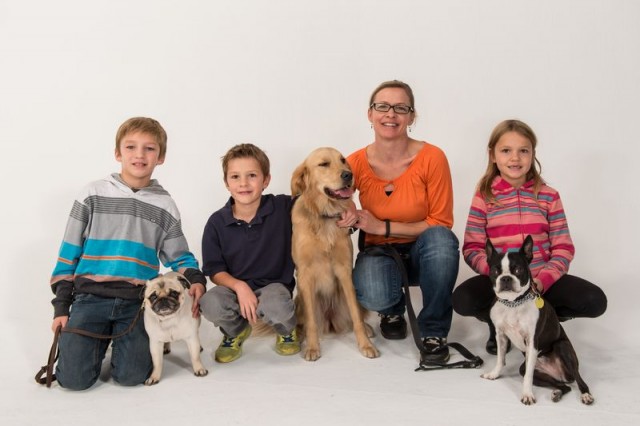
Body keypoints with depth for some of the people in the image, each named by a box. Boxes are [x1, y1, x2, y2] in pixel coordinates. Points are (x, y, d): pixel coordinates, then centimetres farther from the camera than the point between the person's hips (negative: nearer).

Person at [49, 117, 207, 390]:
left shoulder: (165, 205, 7)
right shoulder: (94, 194, 3)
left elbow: (178, 257, 11)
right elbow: (69, 252, 6)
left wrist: (196, 280, -12)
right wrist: (61, 307, 3)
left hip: (138, 303, 1)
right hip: (90, 297, 0)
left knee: (130, 376, -14)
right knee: (74, 378, -12)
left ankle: (120, 338, 19)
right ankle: (100, 339, 20)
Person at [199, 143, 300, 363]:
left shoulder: (284, 208, -9)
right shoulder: (217, 222, -6)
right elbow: (214, 269, -3)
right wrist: (240, 287, -22)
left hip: (274, 285, -1)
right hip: (234, 286, 1)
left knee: (276, 307, -37)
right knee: (210, 303, -32)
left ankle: (287, 330, 5)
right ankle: (235, 331, 7)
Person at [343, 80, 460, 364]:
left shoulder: (431, 157, -16)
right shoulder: (355, 163, -10)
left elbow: (441, 222, -13)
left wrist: (382, 227, -20)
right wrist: (349, 220, -22)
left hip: (424, 252, 0)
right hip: (378, 252, 0)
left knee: (440, 238, -35)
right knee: (375, 296, -33)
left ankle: (433, 331, -13)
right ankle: (393, 310, 9)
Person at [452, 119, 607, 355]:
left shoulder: (548, 196, 3)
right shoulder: (484, 196, -1)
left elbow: (563, 248, 1)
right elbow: (472, 249, -4)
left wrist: (542, 281, -16)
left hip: (541, 278, 2)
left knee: (595, 301, -21)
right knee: (462, 300, -31)